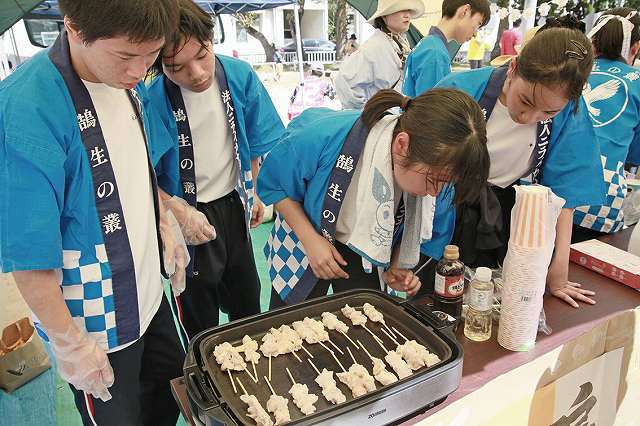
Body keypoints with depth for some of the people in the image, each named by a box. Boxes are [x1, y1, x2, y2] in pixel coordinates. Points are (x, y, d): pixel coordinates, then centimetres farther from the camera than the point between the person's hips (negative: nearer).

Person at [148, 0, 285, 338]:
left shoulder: (240, 76, -12)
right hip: (189, 219, -3)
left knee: (247, 303, 24)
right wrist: (178, 210, -24)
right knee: (200, 324, 14)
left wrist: (253, 192, 7)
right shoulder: (151, 101, -23)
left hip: (234, 206, 4)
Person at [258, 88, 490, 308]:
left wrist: (395, 269, -13)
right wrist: (310, 239, -25)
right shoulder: (326, 137, -37)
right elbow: (273, 183, -18)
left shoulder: (431, 161, -23)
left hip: (365, 256, 3)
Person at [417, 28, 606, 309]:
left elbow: (560, 193, -7)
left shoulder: (569, 115, -14)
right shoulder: (459, 91, -23)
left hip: (497, 222, 3)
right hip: (441, 209, -2)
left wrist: (557, 273, -7)